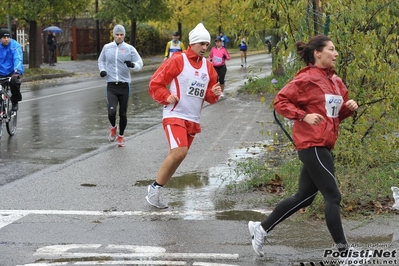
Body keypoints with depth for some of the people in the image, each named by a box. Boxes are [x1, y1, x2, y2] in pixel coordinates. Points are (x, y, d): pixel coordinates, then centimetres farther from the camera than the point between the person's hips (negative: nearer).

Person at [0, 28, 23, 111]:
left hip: (12, 71, -2)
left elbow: (18, 59, -22)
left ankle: (15, 102, -8)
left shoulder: (15, 45, -11)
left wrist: (17, 71, -39)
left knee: (14, 81, -33)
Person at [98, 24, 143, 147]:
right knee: (111, 112, -16)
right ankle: (113, 127, 18)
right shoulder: (107, 47, 5)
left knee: (123, 113, 7)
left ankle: (121, 136, 28)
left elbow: (139, 64, 0)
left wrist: (132, 65, -22)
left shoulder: (129, 49, 0)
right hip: (111, 85, 0)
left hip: (124, 85, 0)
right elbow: (101, 60, 22)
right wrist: (102, 70, 3)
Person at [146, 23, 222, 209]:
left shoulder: (208, 67, 10)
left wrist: (213, 94, -4)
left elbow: (208, 96, 17)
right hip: (175, 116, -6)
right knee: (179, 152, -23)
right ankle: (155, 188, -6)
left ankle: (155, 193, 20)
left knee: (175, 156, 8)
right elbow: (155, 84, -4)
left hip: (193, 120, 7)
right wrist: (166, 97, -18)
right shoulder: (177, 61, -7)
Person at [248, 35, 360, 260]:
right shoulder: (307, 78, -11)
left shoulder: (336, 81, 14)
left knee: (304, 197, 13)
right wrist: (304, 116, -20)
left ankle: (262, 228, 23)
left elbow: (337, 113, 22)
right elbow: (280, 101, -10)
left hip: (323, 146, 9)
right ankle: (342, 248, 0)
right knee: (333, 195, -7)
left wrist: (349, 107, 1)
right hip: (312, 144, -9)